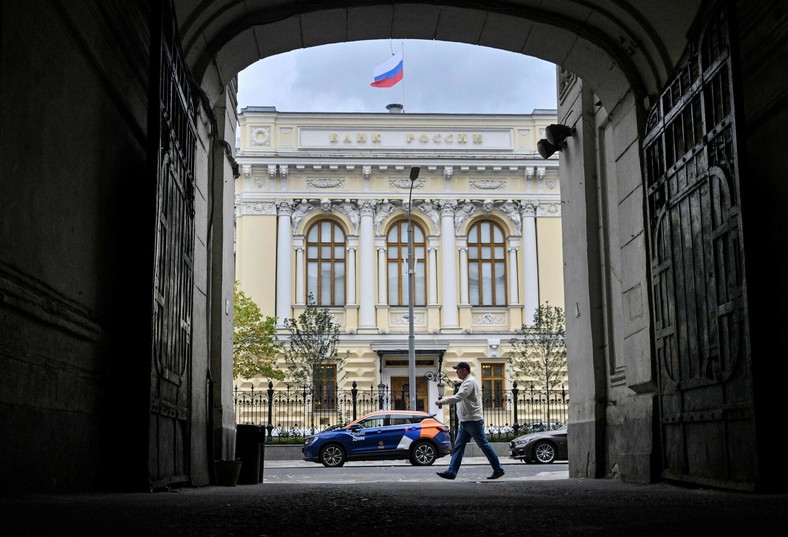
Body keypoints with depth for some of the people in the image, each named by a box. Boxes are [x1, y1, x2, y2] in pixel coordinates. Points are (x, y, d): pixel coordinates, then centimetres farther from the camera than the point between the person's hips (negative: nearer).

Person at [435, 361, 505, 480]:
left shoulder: (469, 382, -15)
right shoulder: (467, 381, 19)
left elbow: (458, 397, -26)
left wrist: (441, 401, -21)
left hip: (473, 421, -10)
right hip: (466, 421, 10)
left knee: (484, 445, -3)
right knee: (458, 446, 4)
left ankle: (498, 469, 5)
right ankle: (451, 472, 2)